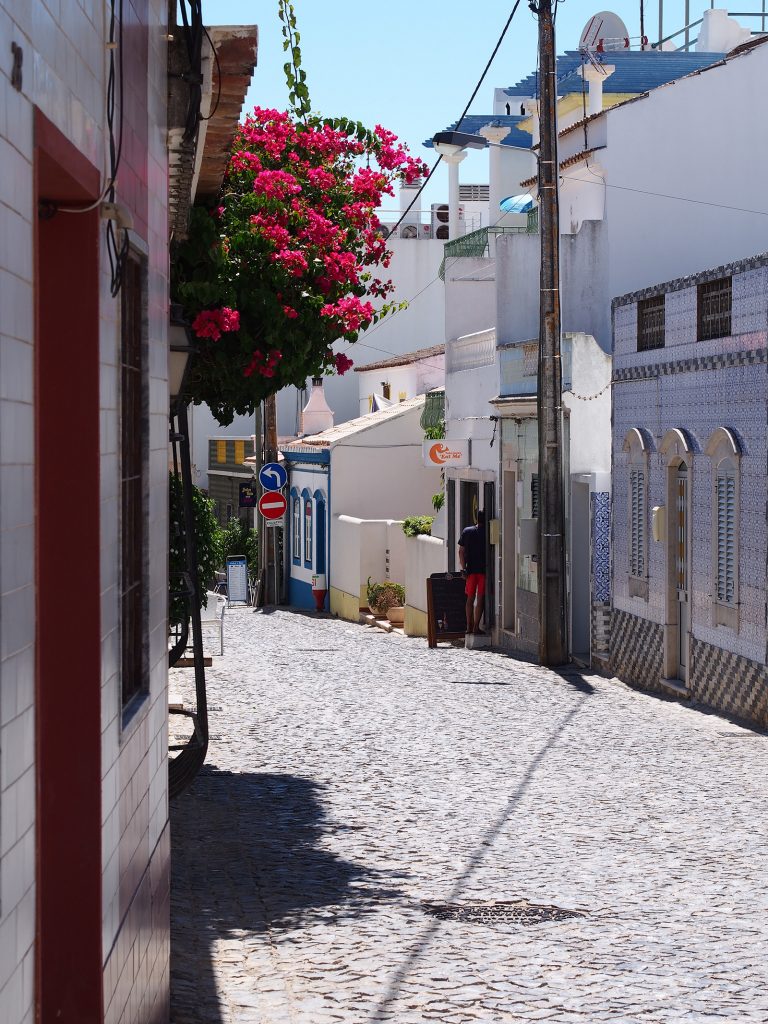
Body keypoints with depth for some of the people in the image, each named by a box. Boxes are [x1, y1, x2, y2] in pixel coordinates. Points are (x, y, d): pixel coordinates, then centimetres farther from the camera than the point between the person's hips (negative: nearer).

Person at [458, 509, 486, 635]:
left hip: (470, 569, 3)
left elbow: (461, 551, 2)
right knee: (480, 599, 0)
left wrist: (463, 567, 5)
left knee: (470, 598, 12)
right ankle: (476, 627, -3)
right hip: (484, 569, -3)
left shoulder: (467, 531, 4)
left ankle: (469, 626, 13)